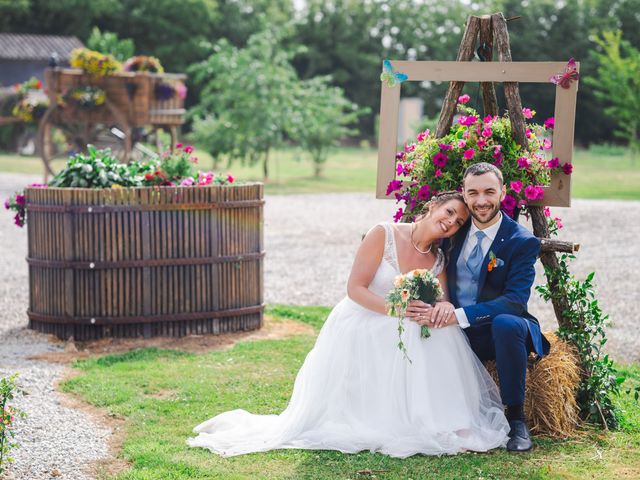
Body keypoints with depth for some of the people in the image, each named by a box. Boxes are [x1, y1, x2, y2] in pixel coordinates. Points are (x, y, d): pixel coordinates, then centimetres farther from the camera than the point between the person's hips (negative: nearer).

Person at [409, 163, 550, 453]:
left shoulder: (523, 242, -10)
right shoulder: (456, 230, 5)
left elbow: (515, 301, -21)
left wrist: (457, 316, -33)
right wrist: (435, 308, -17)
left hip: (500, 331, -4)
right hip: (457, 332, 4)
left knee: (505, 323, -38)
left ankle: (515, 417, -20)